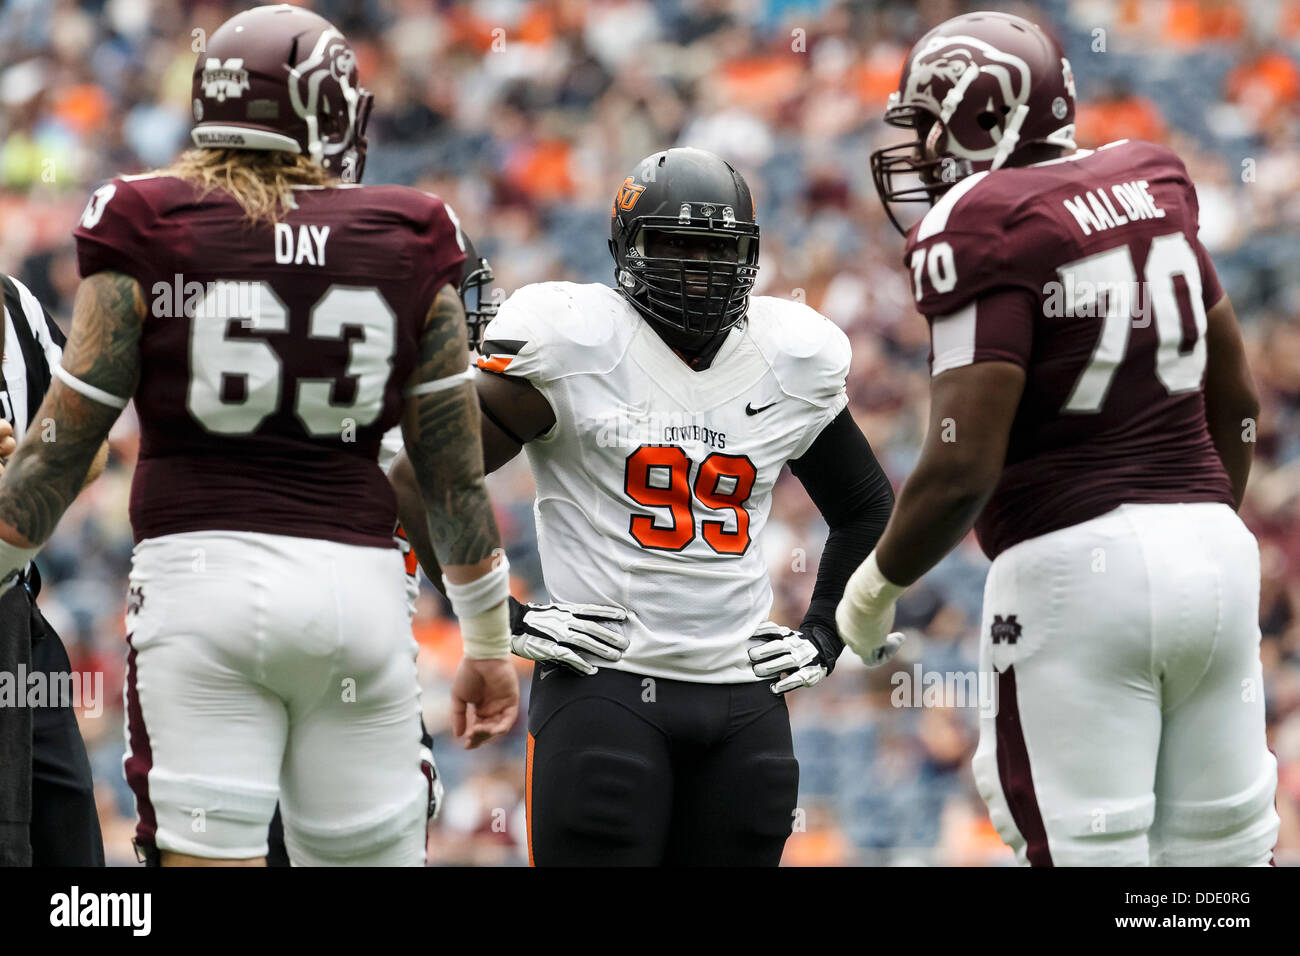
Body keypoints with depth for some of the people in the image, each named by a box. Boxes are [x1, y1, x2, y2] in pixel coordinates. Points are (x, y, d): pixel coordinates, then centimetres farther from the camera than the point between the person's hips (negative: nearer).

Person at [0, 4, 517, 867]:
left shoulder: (148, 234, 0)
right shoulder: (408, 248, 5)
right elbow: (456, 478, 10)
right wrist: (490, 642, 21)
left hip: (203, 572, -2)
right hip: (357, 581, 2)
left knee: (209, 856, -4)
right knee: (373, 853, 8)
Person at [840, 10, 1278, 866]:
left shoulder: (985, 232, -10)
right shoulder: (1147, 191, 12)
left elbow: (963, 468, -16)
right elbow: (1235, 397, 21)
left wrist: (879, 583, 0)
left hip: (1076, 566, -7)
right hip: (1211, 547, 7)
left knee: (1089, 856, -2)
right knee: (1214, 851, 10)